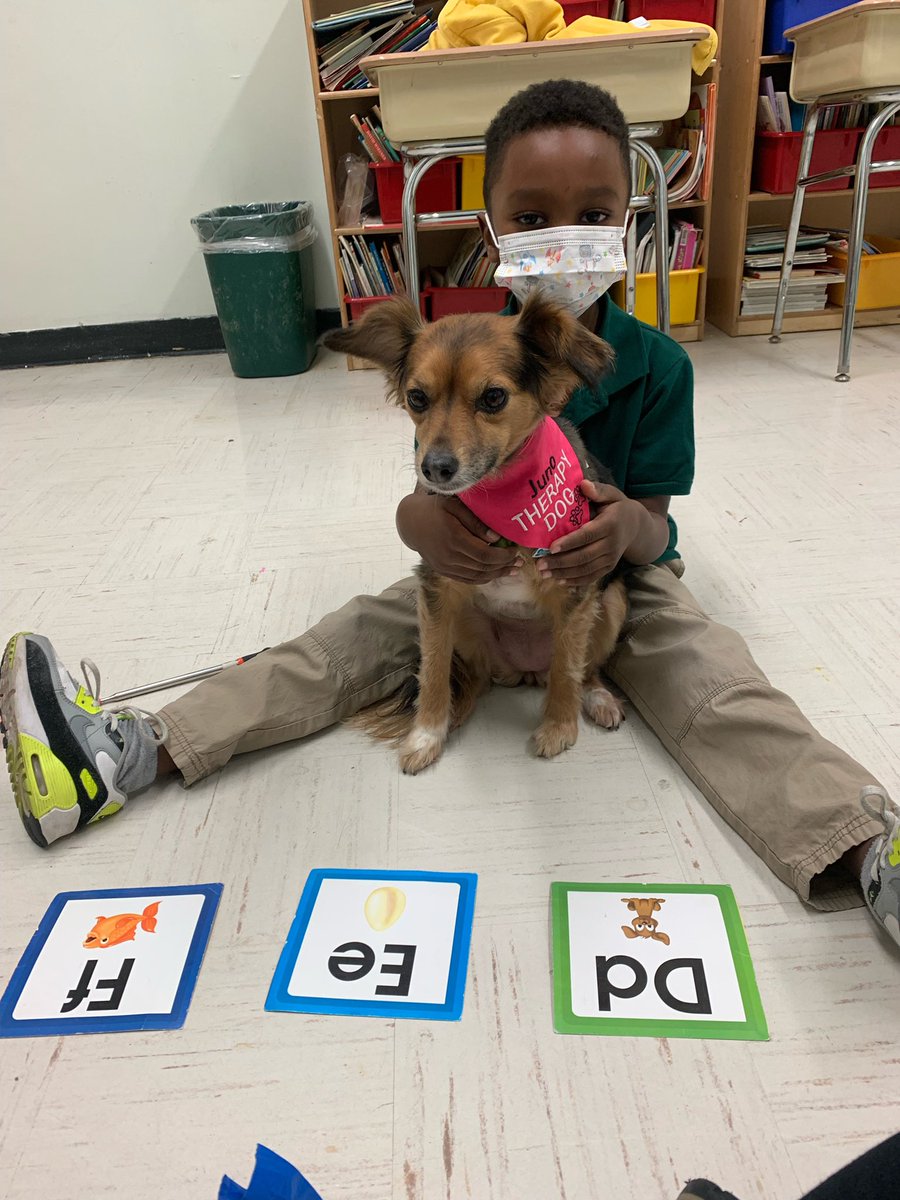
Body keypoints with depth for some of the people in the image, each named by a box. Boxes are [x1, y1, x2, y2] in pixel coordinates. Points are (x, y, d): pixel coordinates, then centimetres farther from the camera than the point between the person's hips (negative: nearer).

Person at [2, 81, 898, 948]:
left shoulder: (656, 366, -15)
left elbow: (654, 525, -14)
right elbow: (424, 498, -14)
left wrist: (629, 530, -41)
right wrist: (427, 524, -41)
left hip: (617, 582, -1)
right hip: (483, 575, 2)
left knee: (719, 688, -28)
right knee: (348, 643, -10)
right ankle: (129, 753, -13)